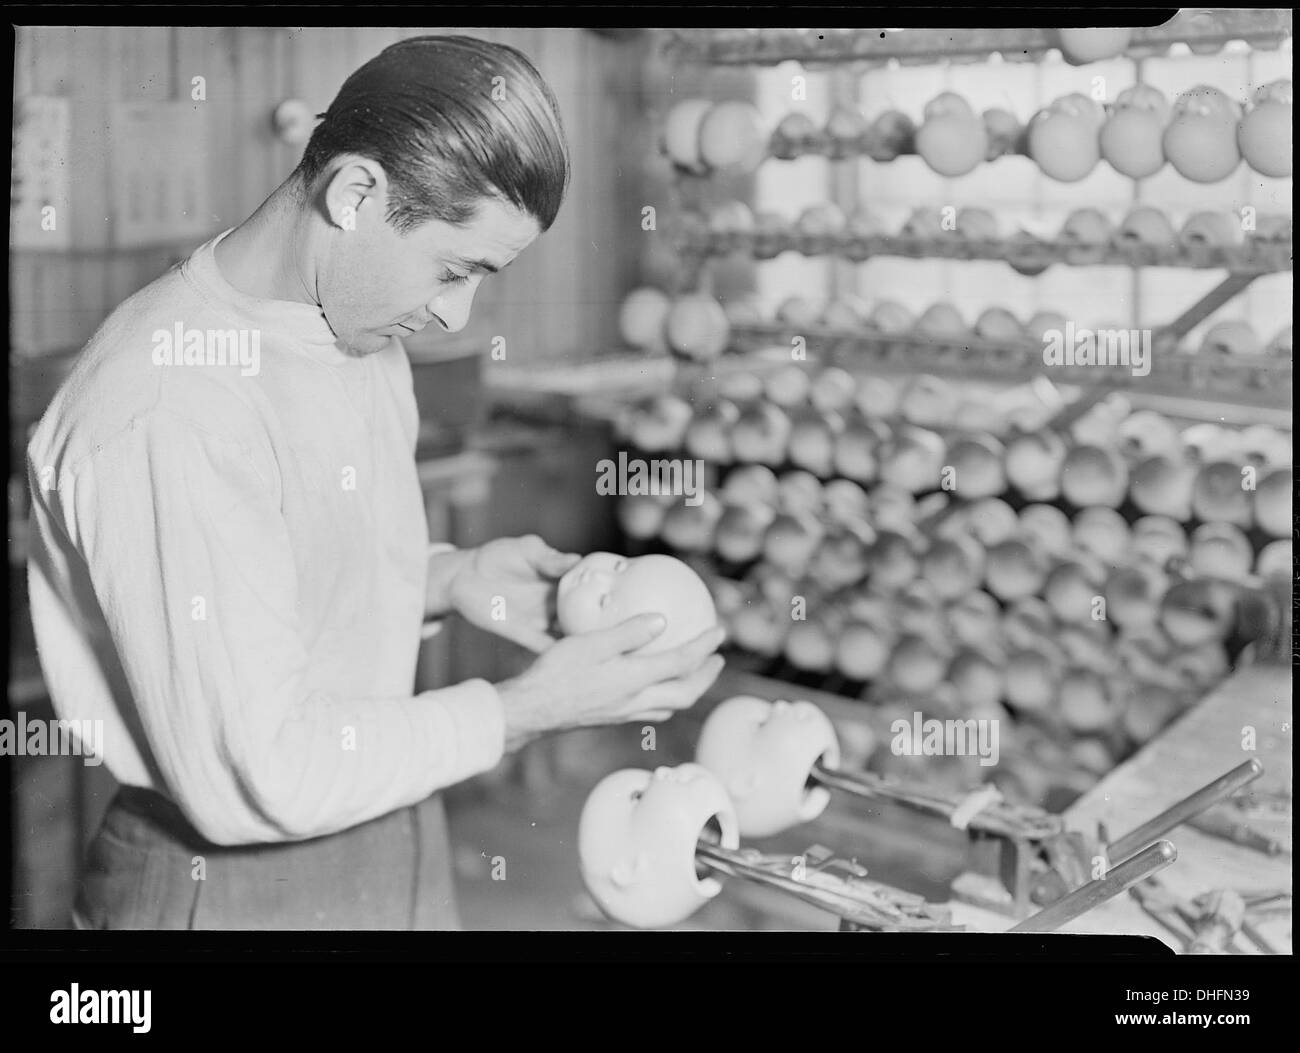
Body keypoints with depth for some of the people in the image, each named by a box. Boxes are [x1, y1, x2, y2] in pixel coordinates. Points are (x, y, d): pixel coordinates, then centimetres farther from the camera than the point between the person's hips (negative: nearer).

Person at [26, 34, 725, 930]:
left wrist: (449, 580, -2)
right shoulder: (169, 415, -27)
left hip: (390, 847, 8)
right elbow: (252, 777, -26)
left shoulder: (363, 334, 2)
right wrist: (527, 711, -20)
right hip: (232, 885, -8)